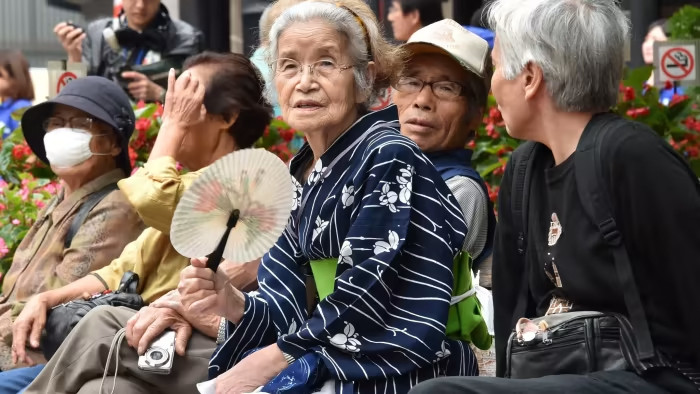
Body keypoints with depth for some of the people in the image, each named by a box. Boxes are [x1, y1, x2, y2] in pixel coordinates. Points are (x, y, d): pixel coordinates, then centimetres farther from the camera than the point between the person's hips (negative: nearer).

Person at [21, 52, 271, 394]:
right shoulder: (193, 186, 27)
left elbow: (152, 198, -17)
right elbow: (126, 270, 21)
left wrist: (173, 123, -1)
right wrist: (49, 301, 5)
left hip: (197, 350, -8)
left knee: (104, 323, -28)